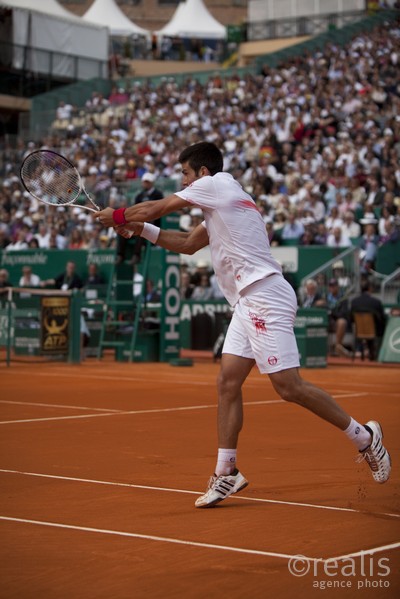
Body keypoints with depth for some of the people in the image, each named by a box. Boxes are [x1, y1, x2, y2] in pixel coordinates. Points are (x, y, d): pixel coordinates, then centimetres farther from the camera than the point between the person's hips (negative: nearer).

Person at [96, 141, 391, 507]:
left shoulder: (217, 183, 0)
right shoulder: (219, 205, 26)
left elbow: (157, 208, 5)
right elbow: (187, 245, 36)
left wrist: (119, 216, 21)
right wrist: (139, 229, 30)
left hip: (265, 296, -10)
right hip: (248, 304, 10)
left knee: (289, 386, -14)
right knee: (228, 382, 4)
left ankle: (364, 437, -4)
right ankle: (226, 473, 7)